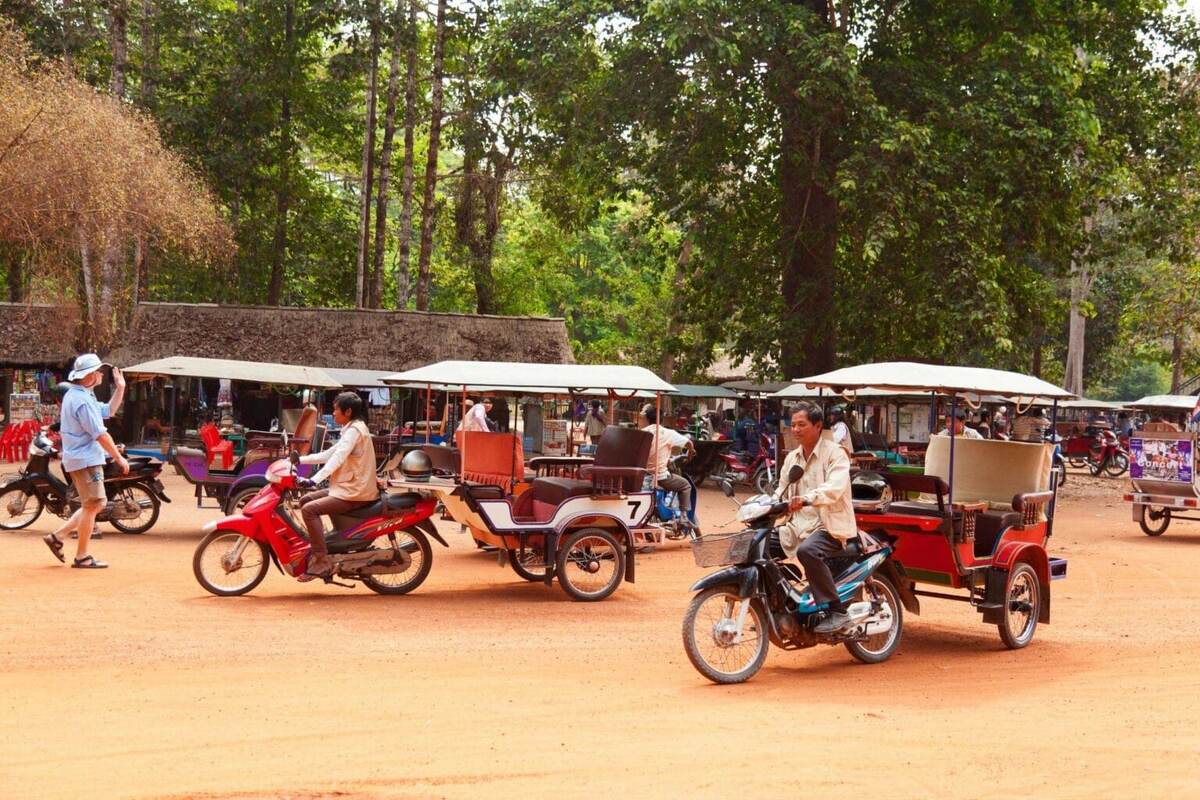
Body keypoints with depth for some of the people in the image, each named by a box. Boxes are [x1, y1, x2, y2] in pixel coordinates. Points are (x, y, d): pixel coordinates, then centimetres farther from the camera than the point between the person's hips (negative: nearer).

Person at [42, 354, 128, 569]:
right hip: (85, 460, -10)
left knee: (97, 505, 16)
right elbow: (100, 435, -20)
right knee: (92, 506, -4)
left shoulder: (75, 395, 15)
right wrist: (119, 458, -14)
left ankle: (57, 536, 17)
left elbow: (108, 410, 24)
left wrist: (120, 388, 15)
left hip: (81, 459, 10)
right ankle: (82, 557, 2)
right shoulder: (82, 400, -19)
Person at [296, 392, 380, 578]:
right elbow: (329, 454, 21)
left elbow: (337, 458, -27)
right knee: (305, 500, 13)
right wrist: (300, 459, 15)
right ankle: (316, 546, 15)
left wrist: (313, 480, -36)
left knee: (309, 509, -20)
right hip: (349, 488, 10)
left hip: (355, 493, -10)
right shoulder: (352, 429, 17)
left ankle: (321, 563, -22)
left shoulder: (354, 430, -14)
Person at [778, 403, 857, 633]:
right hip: (800, 526, 8)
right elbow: (781, 491, 19)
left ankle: (837, 611, -27)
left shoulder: (834, 453, -8)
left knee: (807, 551, -36)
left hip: (831, 526, -8)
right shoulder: (792, 458, 16)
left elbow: (834, 487, -25)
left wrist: (807, 498, -43)